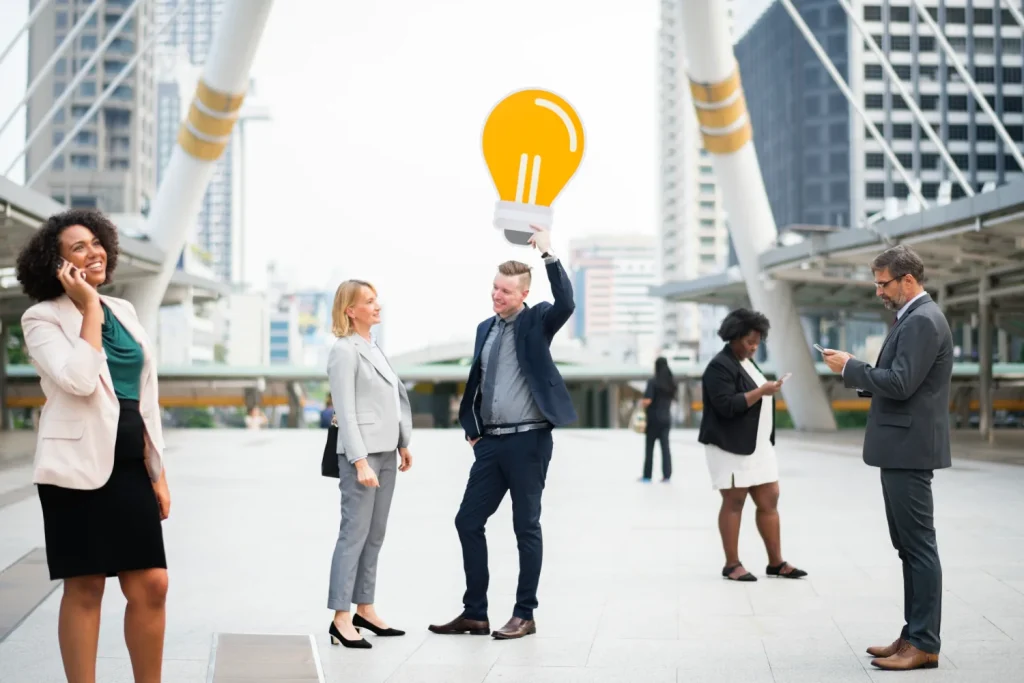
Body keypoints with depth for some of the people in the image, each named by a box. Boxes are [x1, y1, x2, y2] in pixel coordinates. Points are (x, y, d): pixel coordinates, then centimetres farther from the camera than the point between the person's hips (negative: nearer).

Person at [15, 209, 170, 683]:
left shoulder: (124, 311, 13)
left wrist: (158, 471, 11)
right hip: (80, 466, -5)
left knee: (150, 586, 3)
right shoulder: (42, 318, -4)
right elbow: (80, 380, -22)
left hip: (130, 465, 5)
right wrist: (90, 308, -12)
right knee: (85, 588, 0)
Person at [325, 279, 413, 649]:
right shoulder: (345, 351, -10)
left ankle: (365, 609, 18)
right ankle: (341, 618, -3)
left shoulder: (373, 348, 15)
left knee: (374, 536, 11)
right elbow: (346, 411, -14)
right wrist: (360, 462, -19)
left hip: (385, 451, 8)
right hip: (361, 451, -8)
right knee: (354, 533, -7)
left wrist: (403, 444, 16)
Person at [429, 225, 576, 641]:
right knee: (468, 522, 6)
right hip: (490, 442, 7)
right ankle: (474, 613, 16)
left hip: (528, 440, -6)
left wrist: (549, 255, -28)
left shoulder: (537, 321, -3)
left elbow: (566, 304, -25)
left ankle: (525, 615, 12)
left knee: (526, 527, 2)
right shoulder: (485, 328, 14)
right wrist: (472, 430, 12)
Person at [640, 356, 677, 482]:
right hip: (666, 418, 5)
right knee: (665, 446, 5)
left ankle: (647, 476, 11)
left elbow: (647, 401, -21)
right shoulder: (672, 383, 5)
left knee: (649, 448, 6)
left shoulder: (653, 382, -14)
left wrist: (641, 402, -1)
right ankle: (667, 475, -1)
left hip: (653, 418, -5)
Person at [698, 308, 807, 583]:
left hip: (758, 446, 9)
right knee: (734, 502, -2)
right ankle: (732, 565, 5)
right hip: (732, 448, -9)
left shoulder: (747, 362, 16)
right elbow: (726, 405, -22)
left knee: (769, 501, 7)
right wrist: (761, 392, -22)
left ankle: (776, 562, 12)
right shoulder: (720, 366, -12)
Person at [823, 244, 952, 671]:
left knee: (919, 546, -6)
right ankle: (914, 636, 20)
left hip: (909, 449, -11)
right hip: (901, 449, 11)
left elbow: (900, 383, -23)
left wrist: (850, 368, -12)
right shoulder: (914, 318, 17)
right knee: (910, 546, 13)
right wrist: (857, 374, 8)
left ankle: (924, 644, -1)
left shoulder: (923, 321, -15)